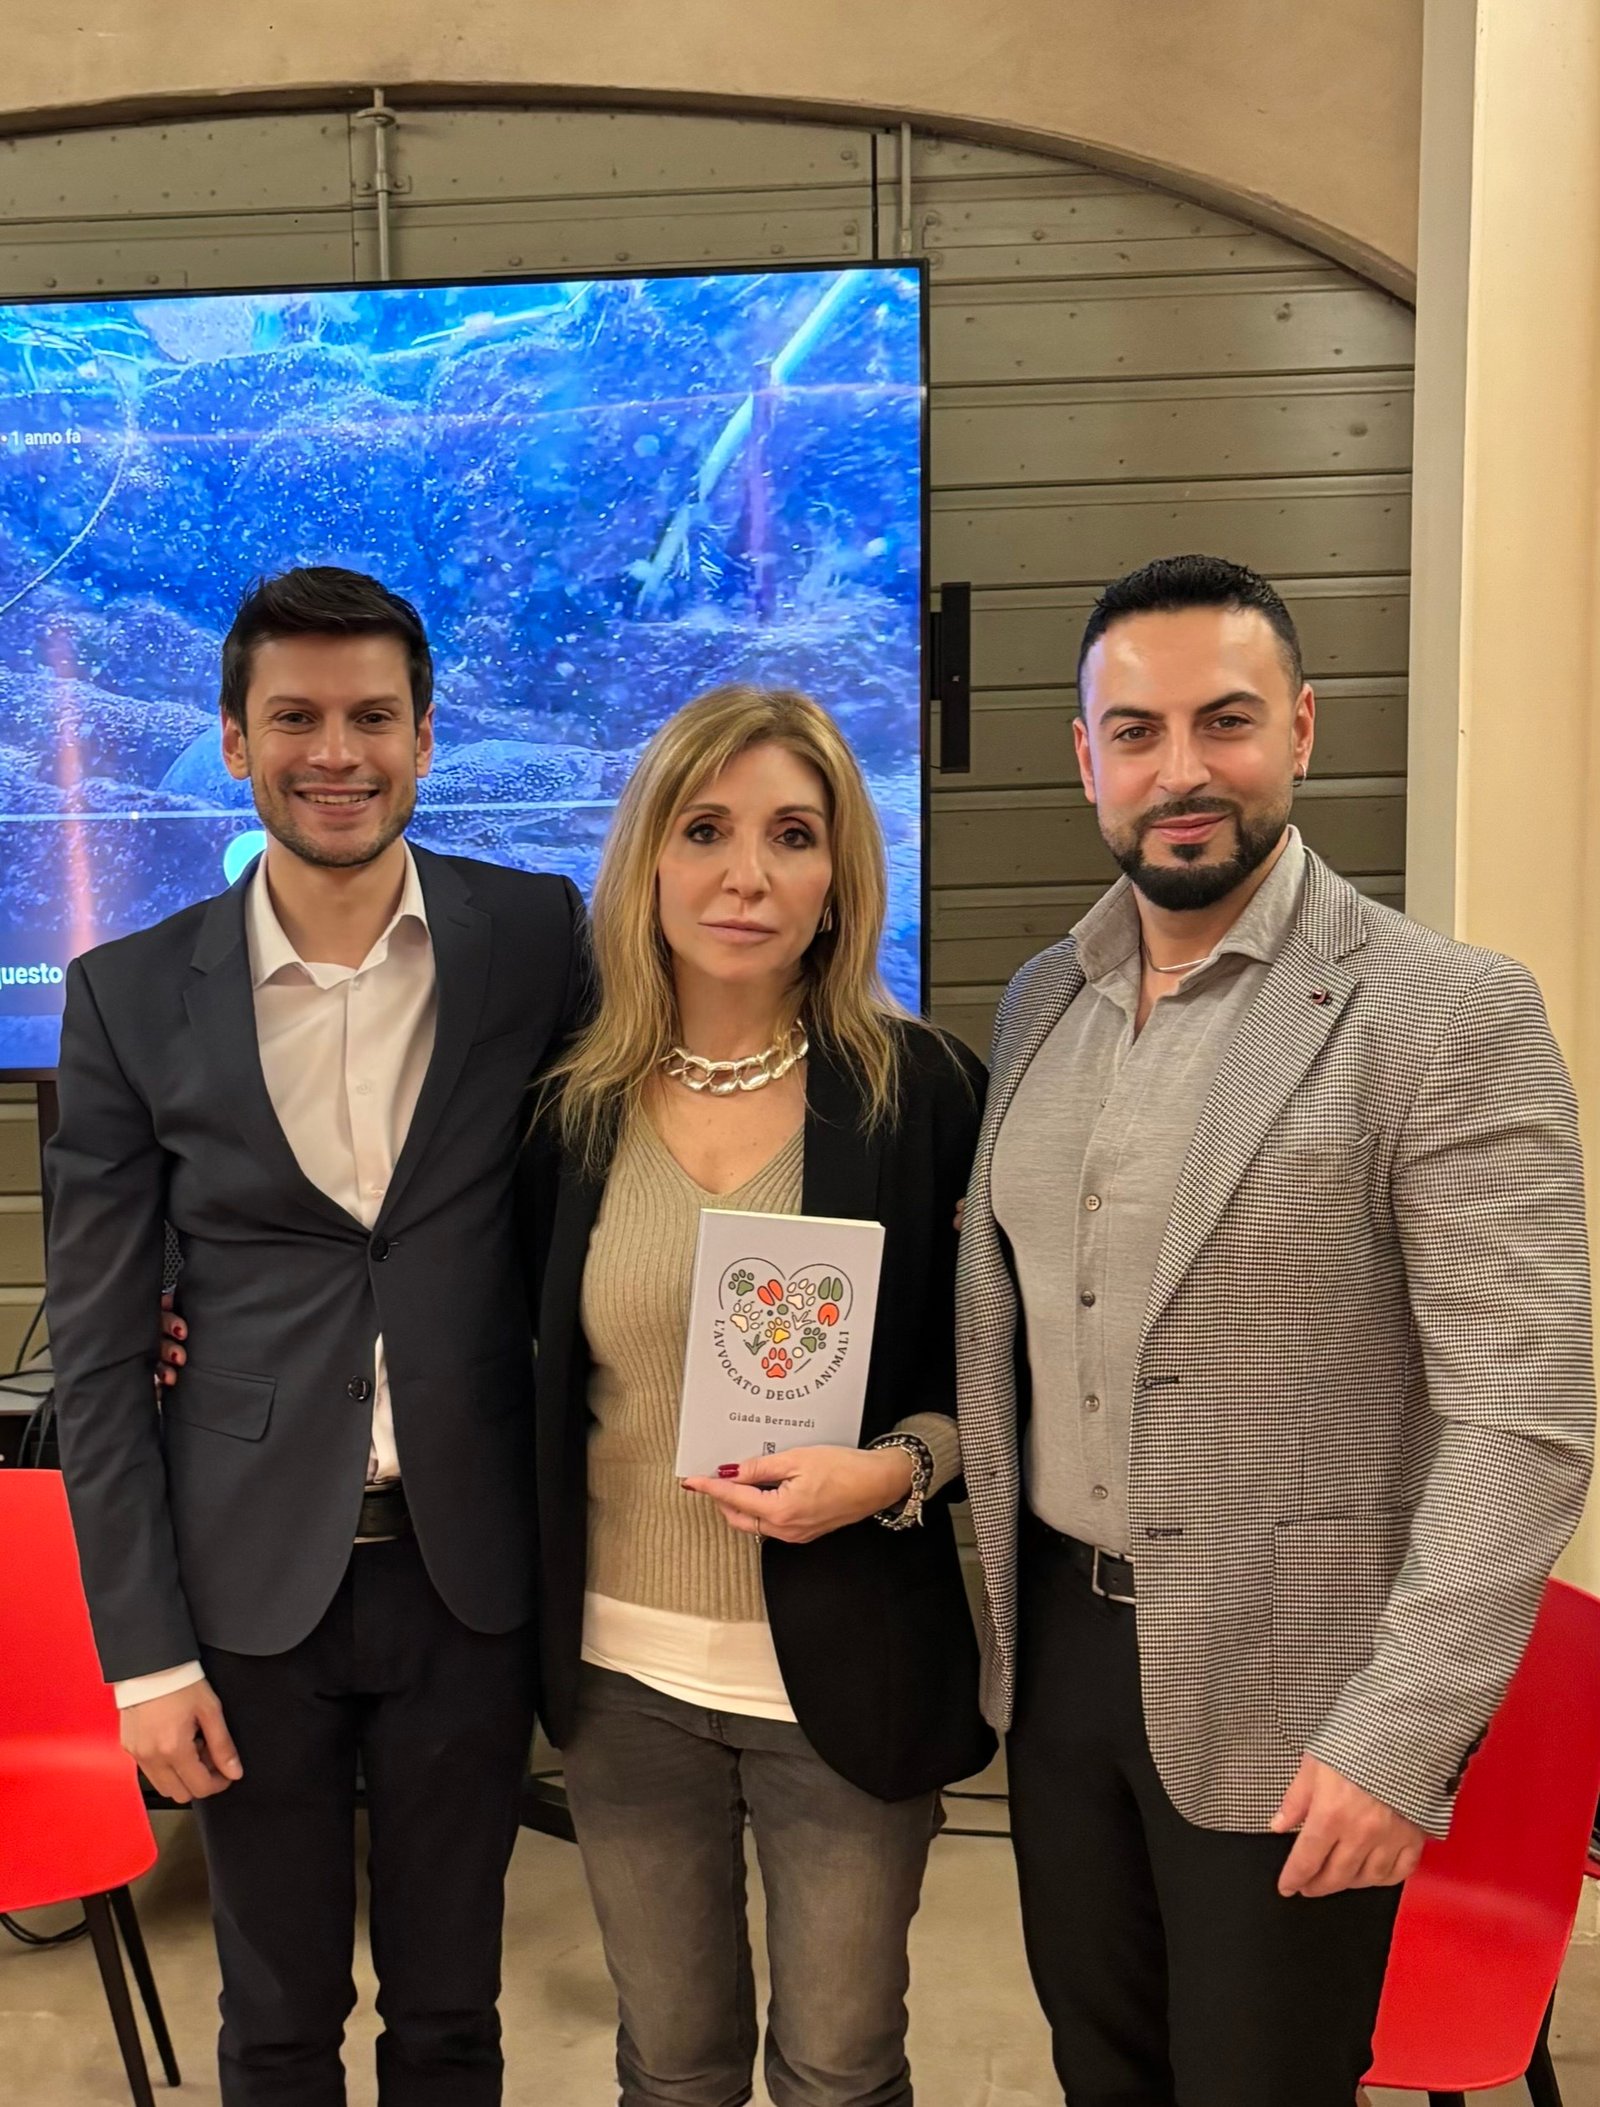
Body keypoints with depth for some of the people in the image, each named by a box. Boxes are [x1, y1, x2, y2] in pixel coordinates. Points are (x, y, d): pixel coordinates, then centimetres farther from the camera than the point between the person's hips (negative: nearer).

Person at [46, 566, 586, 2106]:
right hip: (249, 1576, 0)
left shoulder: (538, 938, -5)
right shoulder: (131, 993, -4)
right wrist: (144, 1650, -4)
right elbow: (94, 1348, -2)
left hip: (468, 1566, 0)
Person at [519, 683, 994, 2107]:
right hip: (623, 1670, 2)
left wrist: (897, 1467, -20)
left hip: (845, 1670, -2)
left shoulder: (923, 1091, -10)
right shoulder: (576, 1102, -3)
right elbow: (537, 1369, 9)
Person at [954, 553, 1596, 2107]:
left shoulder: (1447, 1015, -14)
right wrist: (987, 1593, 6)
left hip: (1279, 1689, -5)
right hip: (1057, 1641, 6)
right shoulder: (1039, 1002, 4)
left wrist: (1403, 1732, -18)